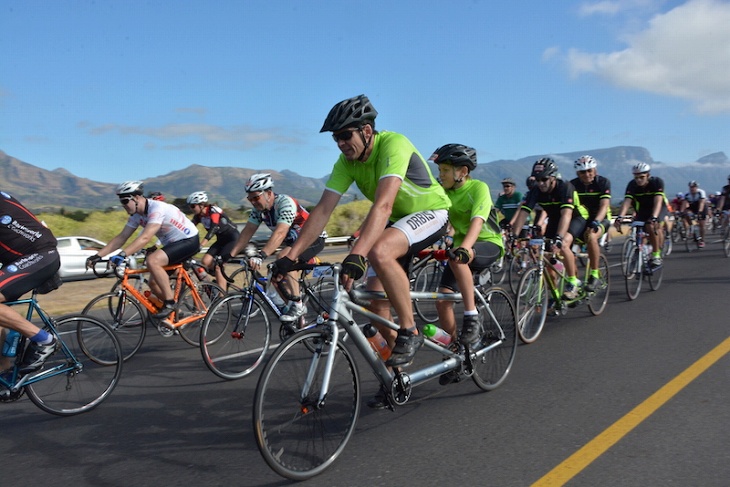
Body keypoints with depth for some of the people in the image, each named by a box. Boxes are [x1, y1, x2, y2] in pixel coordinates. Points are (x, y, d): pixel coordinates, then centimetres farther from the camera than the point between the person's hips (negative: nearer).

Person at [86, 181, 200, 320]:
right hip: (172, 243, 9)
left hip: (189, 241, -9)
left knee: (152, 260, -29)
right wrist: (98, 255, -7)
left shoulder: (157, 208, -26)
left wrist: (122, 254, -46)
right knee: (154, 282, 4)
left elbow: (145, 238, -37)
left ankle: (170, 302, -18)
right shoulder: (136, 215, 1)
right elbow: (121, 237, 2)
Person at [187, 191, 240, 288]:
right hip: (221, 239, 8)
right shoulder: (199, 215, 0)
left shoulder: (213, 210, -22)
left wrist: (201, 245, -45)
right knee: (205, 262, -8)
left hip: (232, 238, -8)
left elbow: (213, 228, -35)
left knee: (218, 266, -16)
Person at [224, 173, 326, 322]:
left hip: (314, 238, -8)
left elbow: (280, 233, -43)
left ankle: (297, 305, -24)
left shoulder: (285, 203, -30)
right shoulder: (259, 209, -6)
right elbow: (247, 232, -8)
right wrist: (230, 255, -20)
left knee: (283, 257, -32)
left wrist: (261, 255, -54)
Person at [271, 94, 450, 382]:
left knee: (379, 252, -36)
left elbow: (383, 205, -42)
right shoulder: (346, 161, -9)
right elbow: (323, 210, -11)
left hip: (431, 212, -7)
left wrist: (356, 256, -52)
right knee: (375, 300, -2)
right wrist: (291, 255, -18)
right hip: (397, 219, 7)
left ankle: (410, 331, -18)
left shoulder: (393, 144, -29)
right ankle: (398, 367, 19)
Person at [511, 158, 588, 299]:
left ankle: (573, 282, -15)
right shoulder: (535, 191, -19)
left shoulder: (565, 187, -31)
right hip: (554, 220, 5)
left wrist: (558, 238, -58)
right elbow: (523, 213, -25)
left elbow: (566, 214, -44)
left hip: (576, 218, -5)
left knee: (563, 244, -32)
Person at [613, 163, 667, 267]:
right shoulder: (632, 185, -22)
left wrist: (653, 218, -56)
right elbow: (626, 202, -34)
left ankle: (656, 256, -16)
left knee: (652, 227, -28)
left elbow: (658, 201, -40)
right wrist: (619, 217, -51)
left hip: (658, 208, -3)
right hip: (642, 209, 3)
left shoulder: (657, 182, -28)